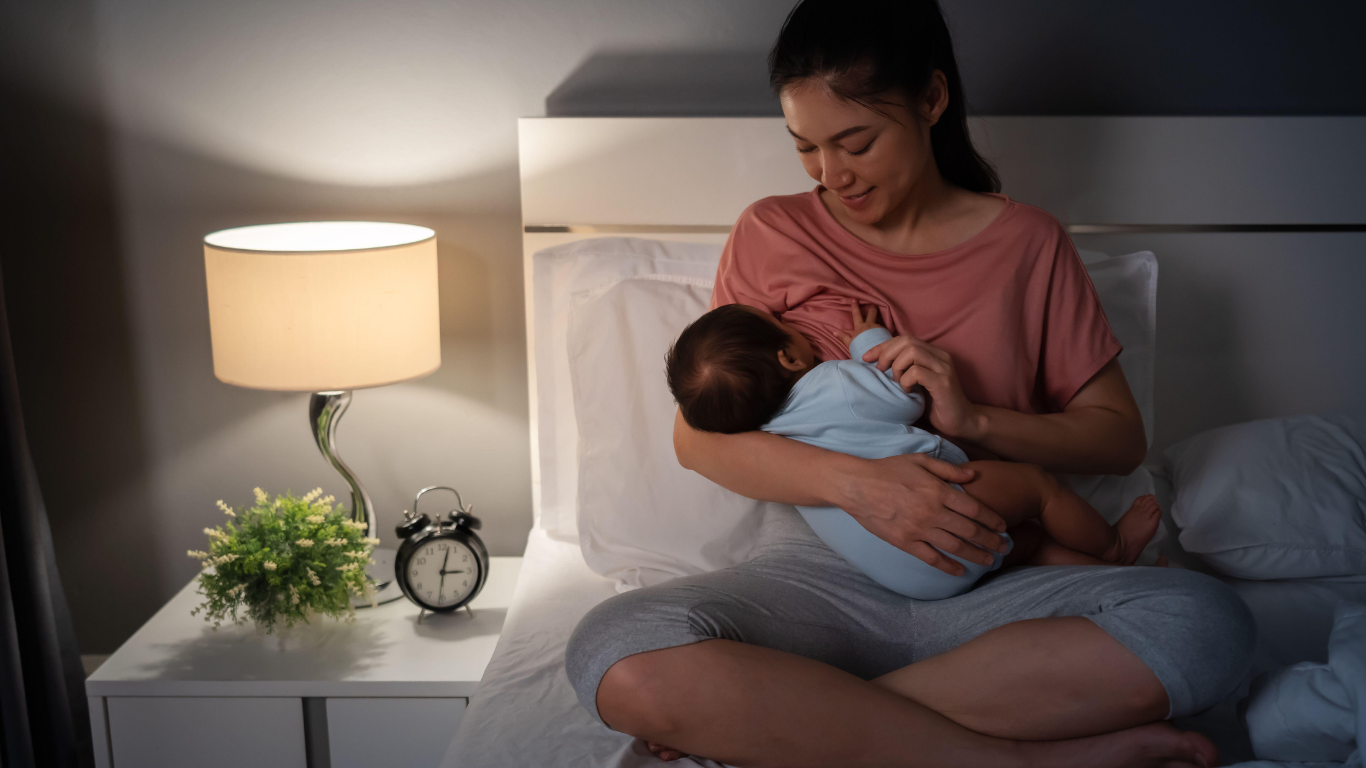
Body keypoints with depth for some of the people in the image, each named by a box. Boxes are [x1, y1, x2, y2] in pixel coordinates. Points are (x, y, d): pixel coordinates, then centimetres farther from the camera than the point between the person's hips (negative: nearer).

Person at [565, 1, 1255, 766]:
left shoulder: (1027, 243, 8)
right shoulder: (772, 235, 7)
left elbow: (1120, 436, 9)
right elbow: (698, 432, 1)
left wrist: (975, 419, -11)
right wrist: (854, 482, -15)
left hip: (983, 587, 1)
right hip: (814, 574, 0)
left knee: (1208, 623, -29)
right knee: (619, 657, -32)